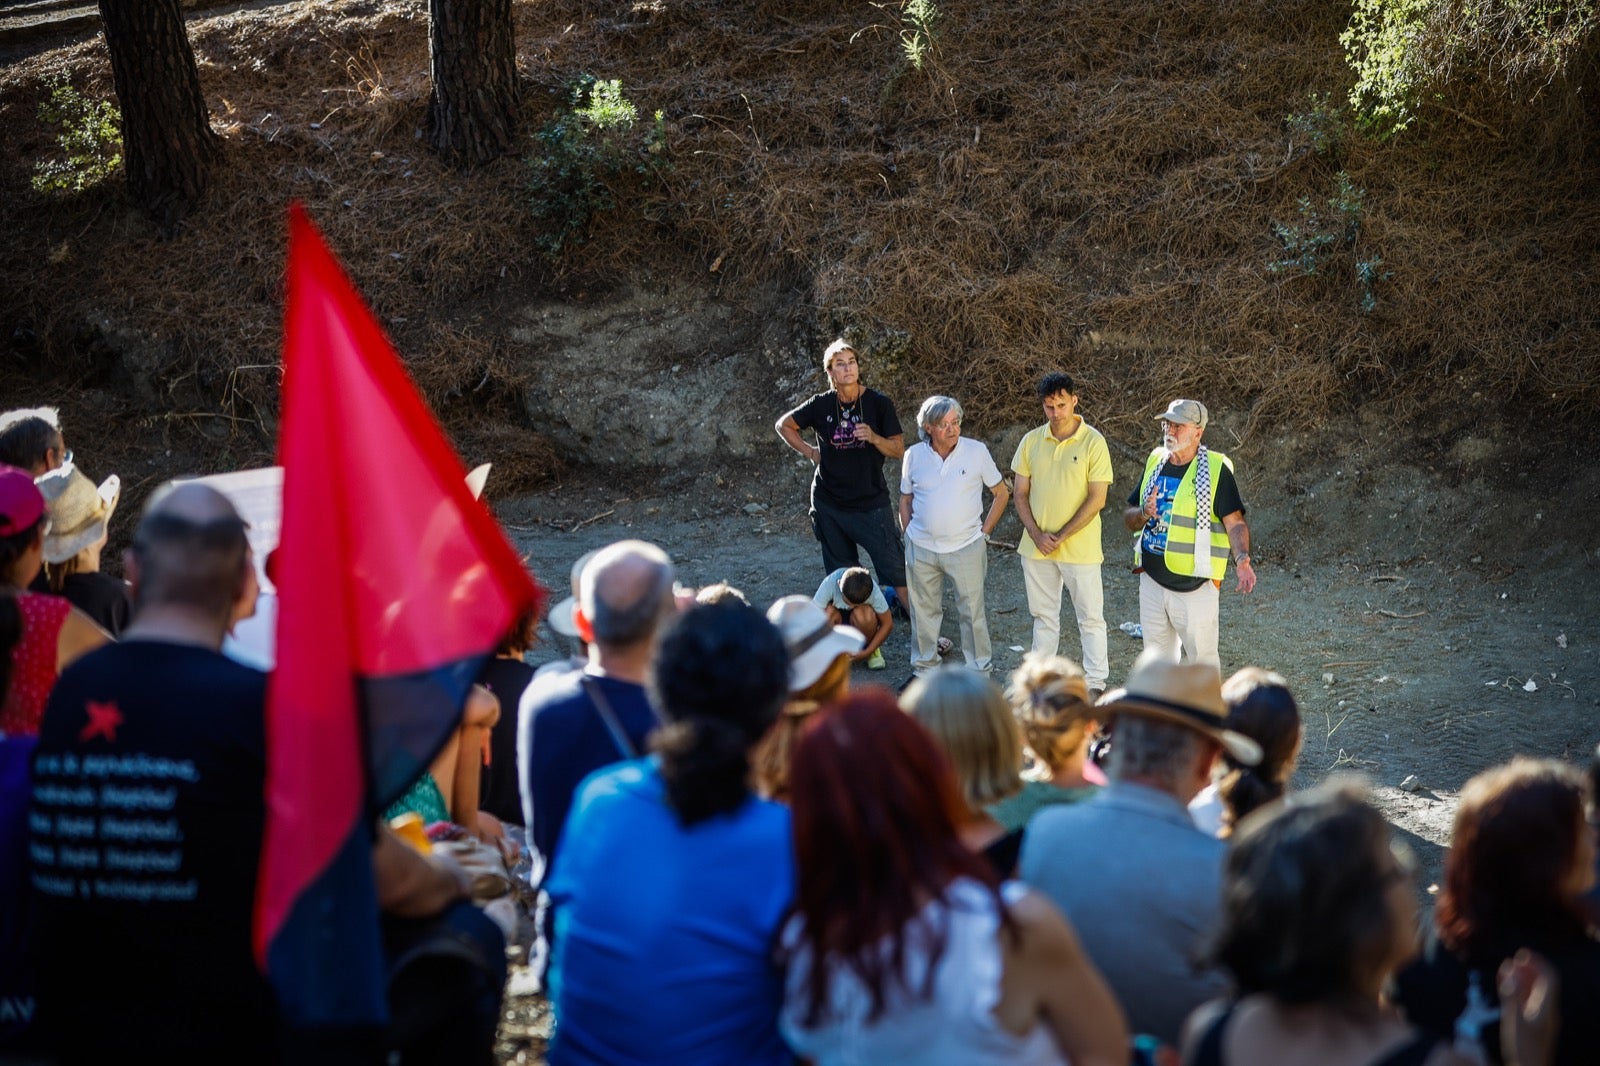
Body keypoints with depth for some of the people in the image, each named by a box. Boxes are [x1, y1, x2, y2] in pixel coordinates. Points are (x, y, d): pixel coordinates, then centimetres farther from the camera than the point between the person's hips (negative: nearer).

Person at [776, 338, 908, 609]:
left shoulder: (878, 403, -7)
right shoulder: (821, 404, -2)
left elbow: (898, 449, -6)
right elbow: (784, 425, 13)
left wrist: (873, 438, -24)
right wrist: (809, 452, 4)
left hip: (871, 503, -2)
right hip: (829, 503, 2)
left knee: (894, 570, -8)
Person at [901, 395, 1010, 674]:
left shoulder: (977, 451, -7)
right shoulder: (914, 455, -1)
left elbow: (1001, 494, 2)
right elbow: (905, 499, 13)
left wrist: (984, 532, -1)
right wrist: (909, 534, 5)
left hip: (965, 547, -2)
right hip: (921, 548, 2)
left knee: (972, 611, 4)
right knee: (923, 611, 13)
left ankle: (979, 670, 18)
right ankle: (924, 669, 28)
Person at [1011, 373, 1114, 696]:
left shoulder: (1093, 442, -9)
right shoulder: (1031, 441, 3)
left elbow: (1097, 499, -12)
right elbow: (1021, 494, 6)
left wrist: (1060, 537, -15)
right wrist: (1036, 534, -8)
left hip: (1080, 547, -4)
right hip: (1036, 547, 4)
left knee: (1090, 617, 4)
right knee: (1043, 615, 14)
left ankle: (1096, 684, 12)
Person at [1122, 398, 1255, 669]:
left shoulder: (1216, 468, -8)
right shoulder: (1155, 462, 10)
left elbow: (1235, 522, -14)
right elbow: (1129, 519, 14)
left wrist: (1242, 560, -32)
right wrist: (1144, 513, -9)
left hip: (1195, 586, -6)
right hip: (1152, 580, 6)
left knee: (1202, 660, 0)